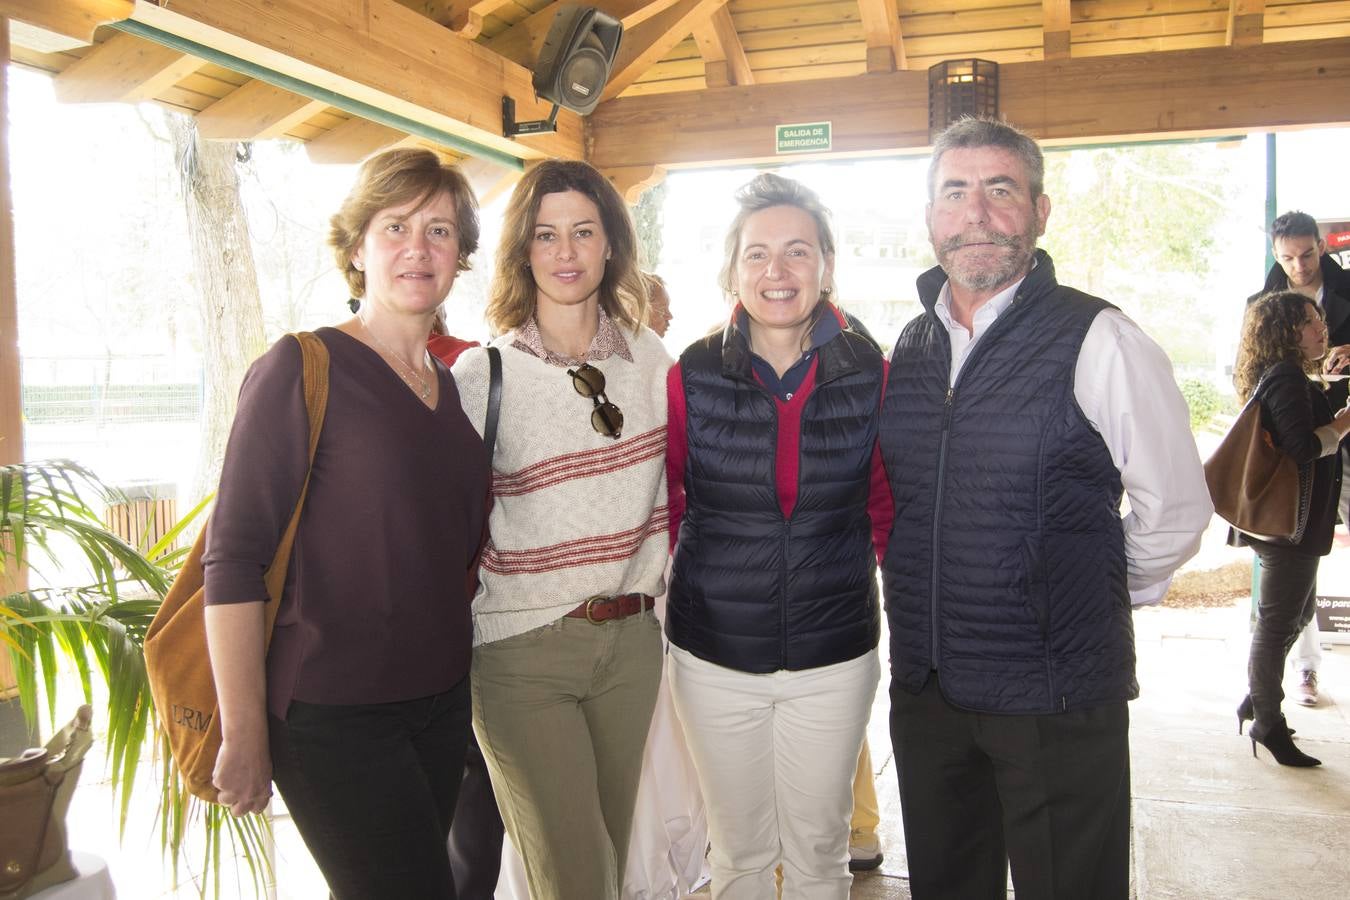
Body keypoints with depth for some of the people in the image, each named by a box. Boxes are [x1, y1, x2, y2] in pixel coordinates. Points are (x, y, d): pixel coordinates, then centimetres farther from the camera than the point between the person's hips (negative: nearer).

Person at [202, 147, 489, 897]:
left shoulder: (455, 385, 8)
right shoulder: (302, 370, -11)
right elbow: (233, 560, -13)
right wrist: (244, 736, -14)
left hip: (443, 702, 6)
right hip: (333, 715, -6)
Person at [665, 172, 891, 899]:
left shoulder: (869, 373, -6)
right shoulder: (692, 375, -8)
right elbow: (663, 497, 6)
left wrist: (847, 564, 5)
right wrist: (699, 573, 5)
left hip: (834, 653, 1)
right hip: (714, 654, 0)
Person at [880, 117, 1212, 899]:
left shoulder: (1100, 341, -12)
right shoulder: (909, 349, 6)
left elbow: (1176, 513, -7)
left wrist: (1092, 603, 3)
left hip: (1057, 699, -5)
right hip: (924, 686, 5)